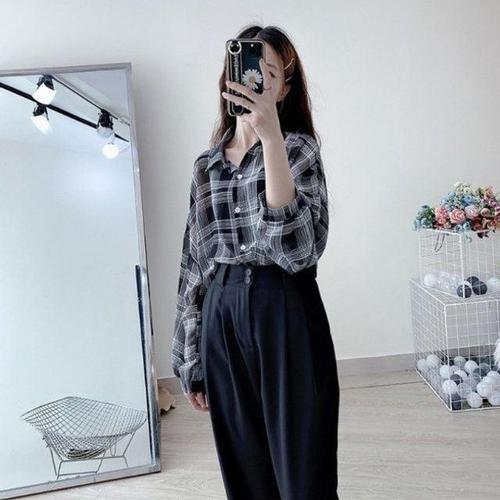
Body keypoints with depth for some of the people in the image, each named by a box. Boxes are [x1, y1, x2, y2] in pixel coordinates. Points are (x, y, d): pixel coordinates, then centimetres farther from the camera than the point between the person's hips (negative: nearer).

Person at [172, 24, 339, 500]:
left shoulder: (297, 148, -1)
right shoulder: (206, 164, 12)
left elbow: (297, 246, -19)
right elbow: (194, 261, 13)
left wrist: (270, 133, -25)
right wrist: (190, 361, 12)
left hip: (283, 312, -4)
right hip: (221, 314, 4)